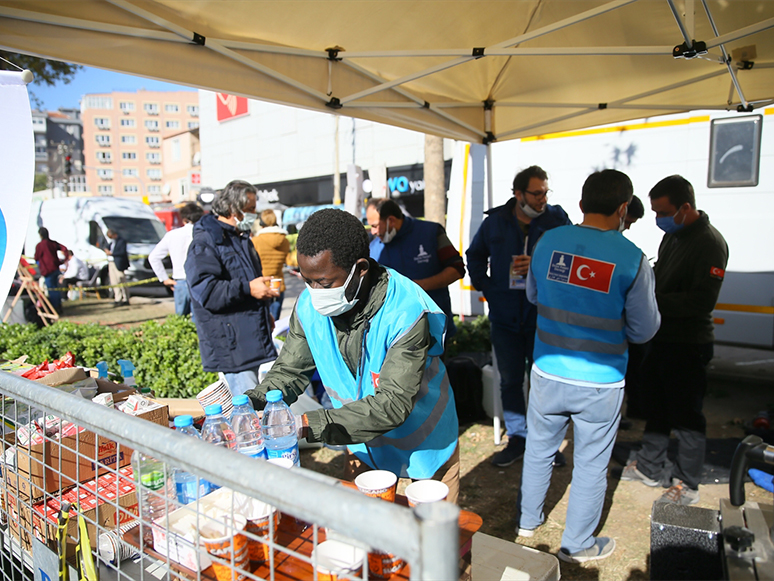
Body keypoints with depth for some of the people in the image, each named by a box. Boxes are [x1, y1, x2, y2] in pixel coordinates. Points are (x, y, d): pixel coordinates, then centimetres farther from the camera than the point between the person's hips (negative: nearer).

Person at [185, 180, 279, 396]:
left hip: (254, 338, 9)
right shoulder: (204, 243, -11)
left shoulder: (241, 238, 20)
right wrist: (248, 289, -25)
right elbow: (205, 290, -22)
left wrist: (264, 313, 26)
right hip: (230, 344, -9)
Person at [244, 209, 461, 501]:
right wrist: (249, 405, -26)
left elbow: (393, 404, -37)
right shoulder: (309, 305, -16)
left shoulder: (406, 312, -34)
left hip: (424, 450, -4)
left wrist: (307, 424, -45)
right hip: (364, 447, 4)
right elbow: (289, 371, -6)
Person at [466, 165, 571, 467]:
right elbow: (474, 256, 18)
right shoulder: (495, 221, 4)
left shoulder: (557, 219, -2)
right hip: (505, 317, 2)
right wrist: (484, 286, 6)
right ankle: (517, 438, 26)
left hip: (544, 315, -2)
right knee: (510, 380, 11)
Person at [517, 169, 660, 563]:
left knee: (539, 448, 21)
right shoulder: (631, 259, -14)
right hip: (600, 383, -3)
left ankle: (528, 521, 42)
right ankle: (577, 546, 33)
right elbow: (643, 330, -4)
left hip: (547, 374, 3)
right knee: (590, 464, 15)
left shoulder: (548, 242, -5)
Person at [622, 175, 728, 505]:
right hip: (661, 338, 9)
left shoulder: (710, 244, -19)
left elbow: (701, 301, -26)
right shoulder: (672, 235, 8)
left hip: (689, 344, -9)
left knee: (686, 416, 5)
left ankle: (687, 484, 22)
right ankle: (650, 468, 35)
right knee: (656, 407, 19)